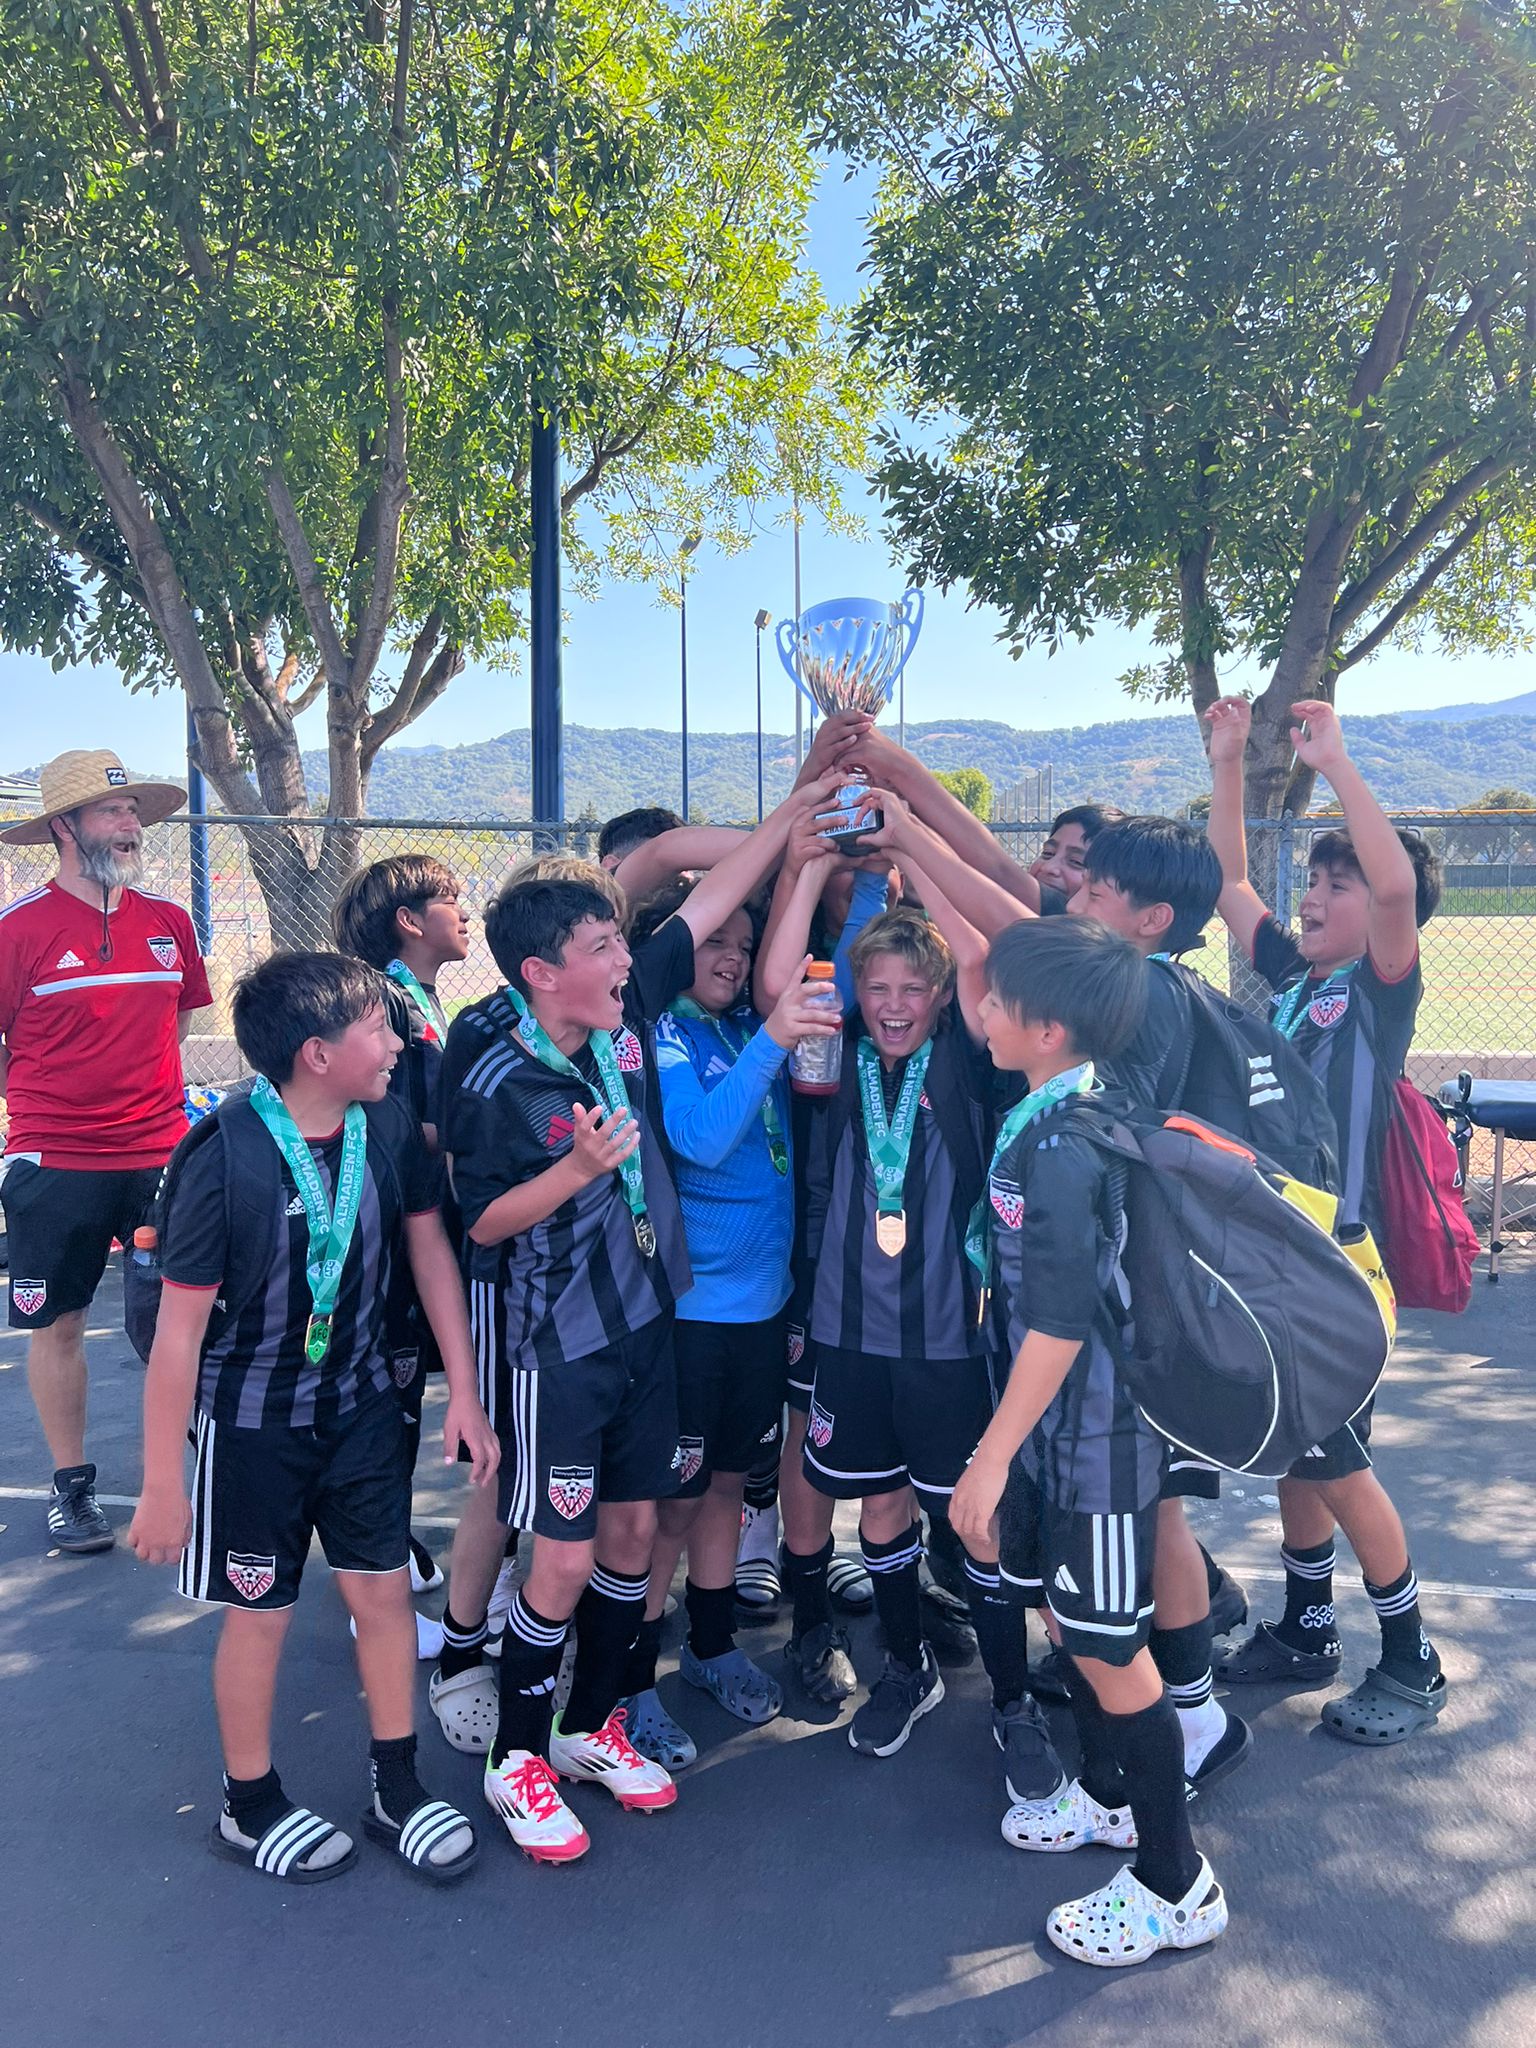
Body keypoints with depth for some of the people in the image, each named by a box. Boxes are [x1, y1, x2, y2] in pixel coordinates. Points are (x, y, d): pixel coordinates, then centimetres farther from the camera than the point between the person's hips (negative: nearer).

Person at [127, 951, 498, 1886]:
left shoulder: (388, 1126, -11)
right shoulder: (226, 1159, -25)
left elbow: (429, 1245, 1)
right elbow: (180, 1328, -19)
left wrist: (464, 1392, 2)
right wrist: (163, 1482, -13)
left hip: (360, 1403, 4)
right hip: (253, 1422, -4)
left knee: (385, 1588, 10)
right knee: (262, 1611, 11)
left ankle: (399, 1791, 30)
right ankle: (251, 1807, 35)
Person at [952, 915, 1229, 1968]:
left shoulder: (1063, 1147, -27)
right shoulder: (1057, 1111, -2)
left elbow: (1062, 1324, -27)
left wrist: (990, 1457, -23)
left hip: (1096, 1429, -9)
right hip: (1059, 1418, 9)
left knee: (1108, 1645, 4)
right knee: (1069, 1616, 23)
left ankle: (1177, 1884, 22)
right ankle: (1107, 1794, 46)